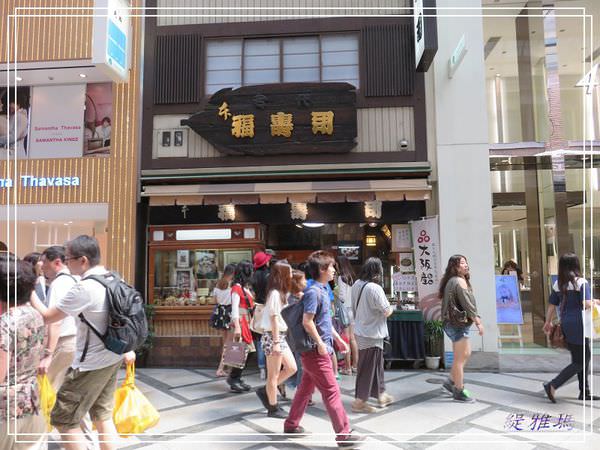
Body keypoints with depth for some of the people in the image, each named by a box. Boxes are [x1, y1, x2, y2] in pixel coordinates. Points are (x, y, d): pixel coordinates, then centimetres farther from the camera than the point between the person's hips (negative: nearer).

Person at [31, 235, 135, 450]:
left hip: (91, 364, -8)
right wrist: (128, 348, 22)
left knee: (63, 420, 7)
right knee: (103, 416, 18)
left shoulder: (84, 288, -22)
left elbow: (46, 317, -14)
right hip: (113, 358, 8)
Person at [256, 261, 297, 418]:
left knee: (291, 368, 12)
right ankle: (273, 408, 17)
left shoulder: (280, 293, 11)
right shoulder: (275, 293, -17)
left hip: (280, 336, 9)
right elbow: (274, 319, -19)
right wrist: (276, 342, -19)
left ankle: (265, 391, 23)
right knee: (273, 375, 3)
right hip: (273, 337, -9)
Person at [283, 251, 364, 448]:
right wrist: (320, 343, -19)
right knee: (332, 391, -4)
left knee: (306, 388, 18)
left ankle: (291, 425, 31)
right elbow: (307, 321, -23)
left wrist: (338, 338, 20)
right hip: (316, 350, -10)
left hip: (317, 350, 10)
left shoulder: (323, 290, 11)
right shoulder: (314, 292, -18)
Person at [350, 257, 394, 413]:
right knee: (367, 369, 3)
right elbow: (386, 312, -17)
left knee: (377, 364, 21)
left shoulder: (356, 285, 0)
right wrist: (391, 308, 3)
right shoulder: (375, 288, -23)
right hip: (372, 334, -8)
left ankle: (381, 395, 34)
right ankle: (359, 402, 11)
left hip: (360, 330, 8)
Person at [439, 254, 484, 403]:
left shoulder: (451, 281, 14)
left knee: (465, 354, 18)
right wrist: (478, 322, -13)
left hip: (454, 323, 10)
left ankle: (451, 382, 24)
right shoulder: (460, 281, -15)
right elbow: (468, 304, -18)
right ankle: (459, 392, 8)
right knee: (460, 358, -1)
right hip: (458, 324, -10)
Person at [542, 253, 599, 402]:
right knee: (579, 362, 2)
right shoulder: (581, 282, -13)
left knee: (585, 357, 19)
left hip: (566, 325, 7)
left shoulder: (557, 284, 5)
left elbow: (552, 305, 9)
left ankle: (585, 392, 26)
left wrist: (548, 322, 20)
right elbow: (587, 304, -23)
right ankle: (552, 386, -5)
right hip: (578, 325, -7)